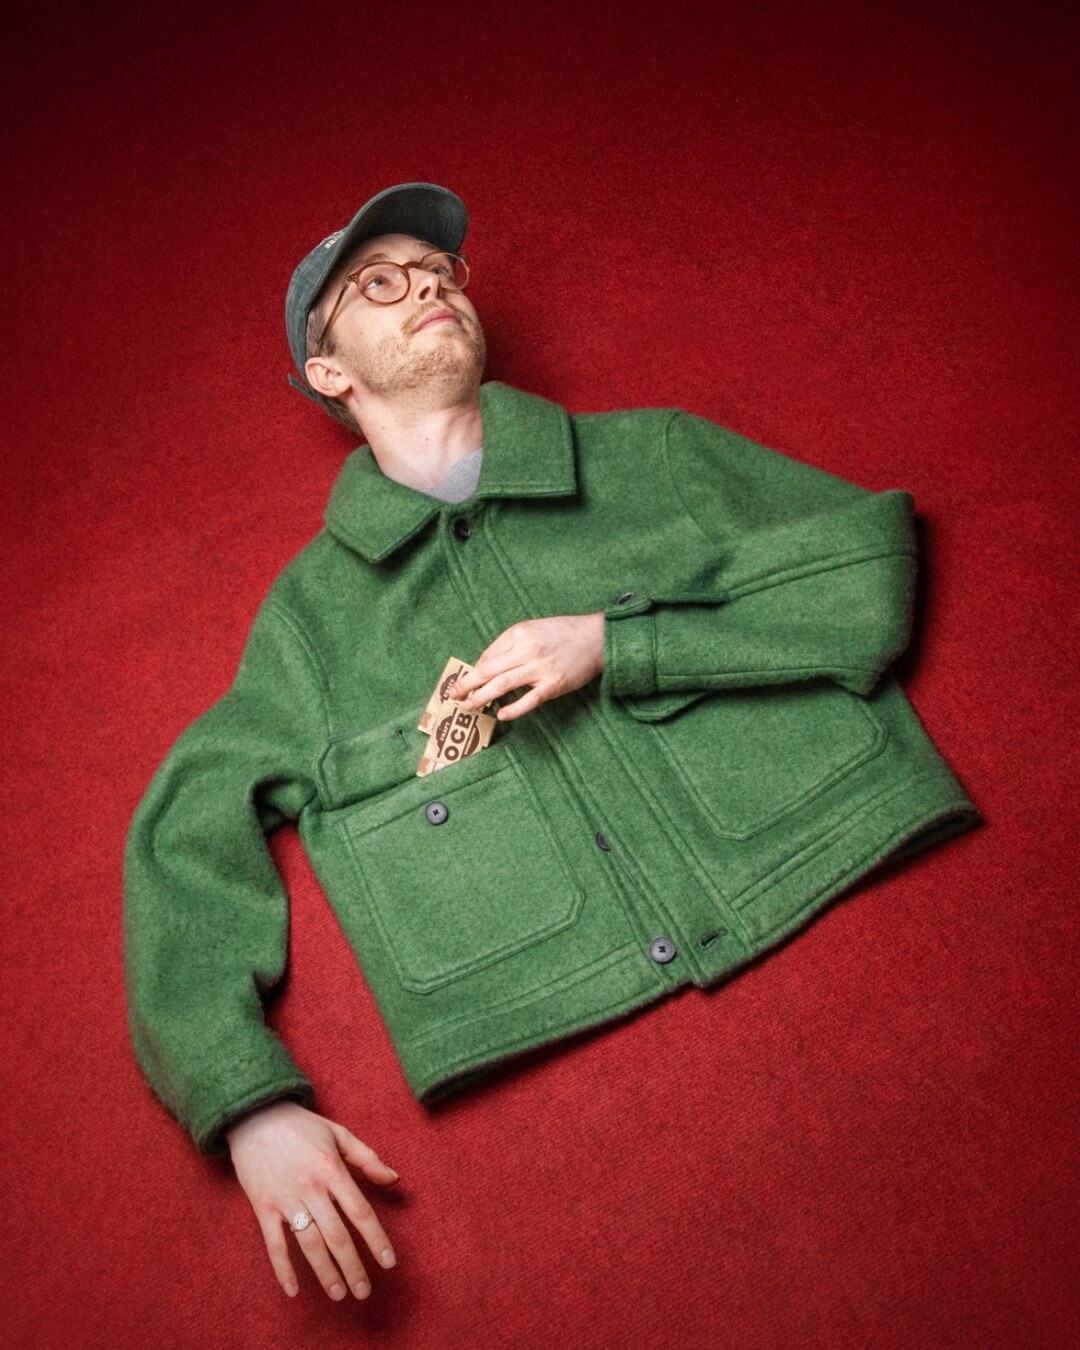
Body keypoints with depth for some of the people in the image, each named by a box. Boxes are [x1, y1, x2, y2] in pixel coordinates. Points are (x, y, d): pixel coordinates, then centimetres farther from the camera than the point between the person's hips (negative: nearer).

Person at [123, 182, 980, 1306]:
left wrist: (613, 645, -6)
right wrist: (251, 1103, -6)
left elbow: (874, 572, 6)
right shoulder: (310, 612, 13)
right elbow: (185, 840, 9)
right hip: (569, 1066, 1)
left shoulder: (654, 456, 14)